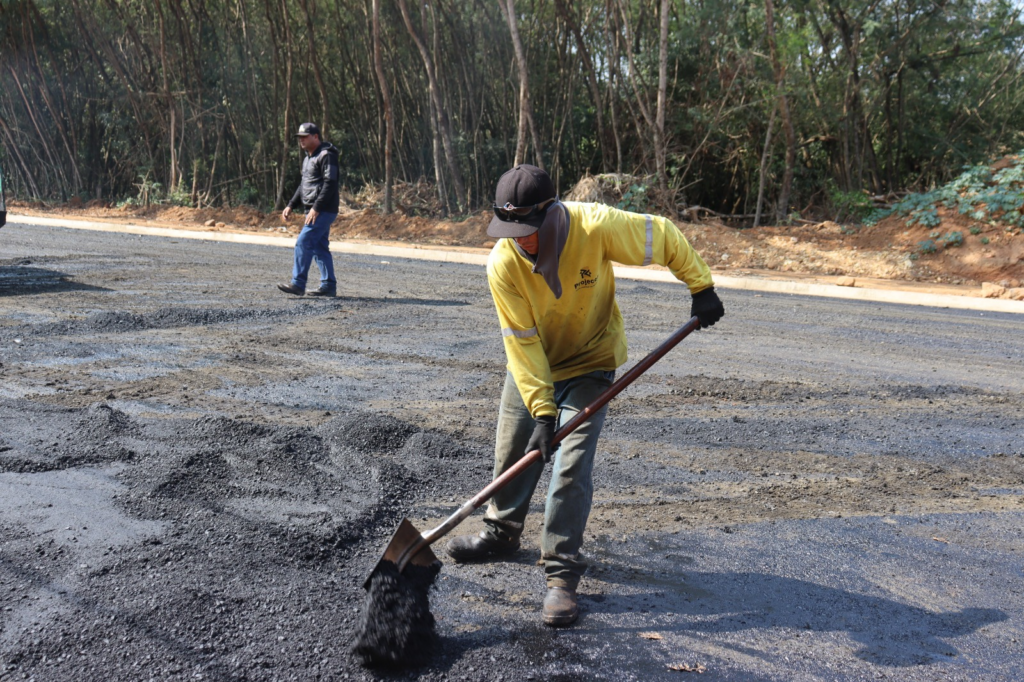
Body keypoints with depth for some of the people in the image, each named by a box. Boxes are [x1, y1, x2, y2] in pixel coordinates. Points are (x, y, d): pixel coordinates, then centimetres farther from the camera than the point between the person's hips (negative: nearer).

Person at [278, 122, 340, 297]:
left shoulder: (326, 156, -12)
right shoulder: (308, 158, 19)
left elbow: (330, 184, -21)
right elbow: (303, 185, 25)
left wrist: (316, 208, -25)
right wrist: (291, 206, 16)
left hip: (323, 211, -10)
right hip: (314, 211, 10)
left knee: (303, 243, -14)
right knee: (320, 248, 10)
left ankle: (298, 284, -12)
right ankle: (329, 286, 14)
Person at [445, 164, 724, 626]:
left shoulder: (595, 227, -29)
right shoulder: (503, 264, -24)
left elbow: (664, 237, -13)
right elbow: (522, 342, -21)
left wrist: (702, 287, -10)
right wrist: (541, 410, -25)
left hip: (589, 363, -2)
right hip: (530, 366, 3)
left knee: (571, 466, -12)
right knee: (513, 451, 13)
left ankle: (562, 575, 0)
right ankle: (501, 532, 40)